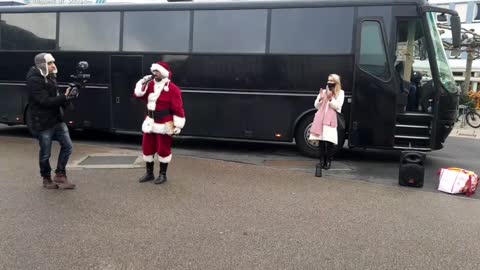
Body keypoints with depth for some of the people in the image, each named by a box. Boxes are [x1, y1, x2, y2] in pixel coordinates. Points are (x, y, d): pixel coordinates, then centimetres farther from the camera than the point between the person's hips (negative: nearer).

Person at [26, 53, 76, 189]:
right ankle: (47, 179, 25)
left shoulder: (50, 77, 11)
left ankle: (60, 175, 18)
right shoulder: (34, 81, -16)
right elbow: (45, 101, -24)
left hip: (57, 119, 8)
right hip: (42, 122, -8)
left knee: (67, 146, 5)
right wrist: (64, 98, -28)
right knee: (45, 153, 5)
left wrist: (65, 99, -5)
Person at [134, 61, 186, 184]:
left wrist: (177, 126, -17)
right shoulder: (151, 84, 7)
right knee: (147, 148, 13)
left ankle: (163, 175, 20)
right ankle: (149, 173, 28)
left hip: (164, 125, -7)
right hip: (150, 123, 7)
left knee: (163, 150, 5)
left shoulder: (172, 89, -15)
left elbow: (178, 109, -15)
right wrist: (143, 83, -6)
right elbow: (138, 95, 11)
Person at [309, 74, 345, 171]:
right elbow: (316, 106, 13)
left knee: (329, 140, -8)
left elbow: (338, 106, -3)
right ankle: (322, 160, 8)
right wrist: (320, 98, -5)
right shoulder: (323, 91, 15)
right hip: (320, 118, 3)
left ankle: (328, 161, 1)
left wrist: (330, 99, -14)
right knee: (321, 140, 1)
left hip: (330, 119, -3)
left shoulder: (340, 93, 7)